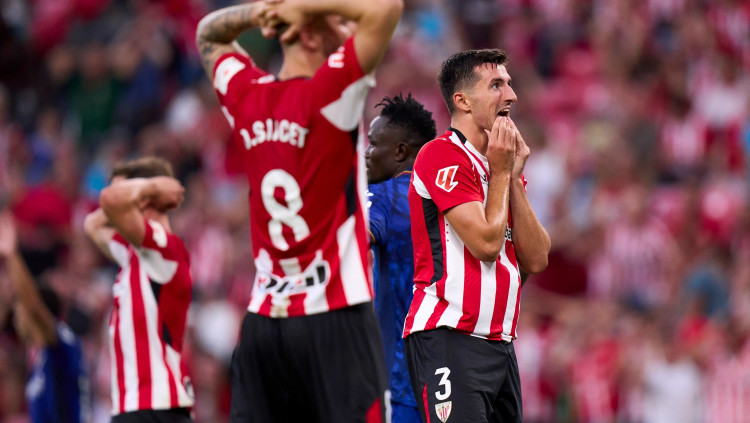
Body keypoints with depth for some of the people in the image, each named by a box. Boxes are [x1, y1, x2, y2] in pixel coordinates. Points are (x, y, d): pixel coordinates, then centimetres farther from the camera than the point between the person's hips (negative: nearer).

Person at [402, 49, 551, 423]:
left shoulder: (501, 162, 20)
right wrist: (500, 173, -3)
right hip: (449, 339, -9)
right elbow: (487, 243, -16)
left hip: (499, 344, 9)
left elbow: (535, 260, 11)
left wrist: (514, 177, 6)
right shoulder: (443, 155, -7)